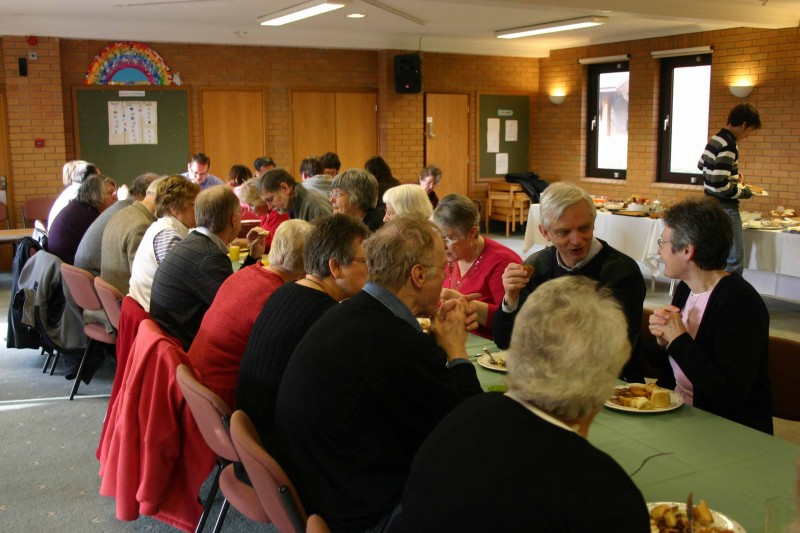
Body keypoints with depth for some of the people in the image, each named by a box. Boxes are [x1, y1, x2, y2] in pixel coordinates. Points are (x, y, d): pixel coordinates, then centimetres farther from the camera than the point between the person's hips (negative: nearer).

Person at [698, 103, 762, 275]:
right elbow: (720, 185, -27)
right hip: (725, 208, -10)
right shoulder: (728, 145, -20)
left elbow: (701, 165, 28)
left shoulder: (715, 140, 10)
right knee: (734, 263, -7)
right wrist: (744, 192, -10)